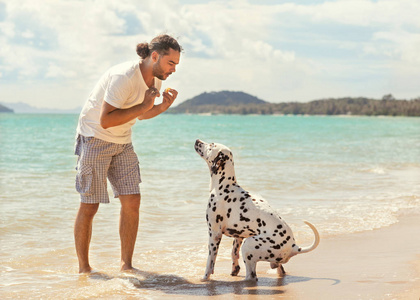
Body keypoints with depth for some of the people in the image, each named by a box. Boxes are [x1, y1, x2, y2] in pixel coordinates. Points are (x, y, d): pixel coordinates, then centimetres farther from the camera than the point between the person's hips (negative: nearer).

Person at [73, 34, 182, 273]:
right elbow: (105, 121, -29)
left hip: (123, 143, 7)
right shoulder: (123, 77, -27)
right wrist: (143, 106, -28)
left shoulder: (155, 80, 0)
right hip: (95, 139, -7)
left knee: (132, 202, -1)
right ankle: (83, 268, 9)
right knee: (89, 206, -3)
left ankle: (127, 265, 9)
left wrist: (163, 106, -5)